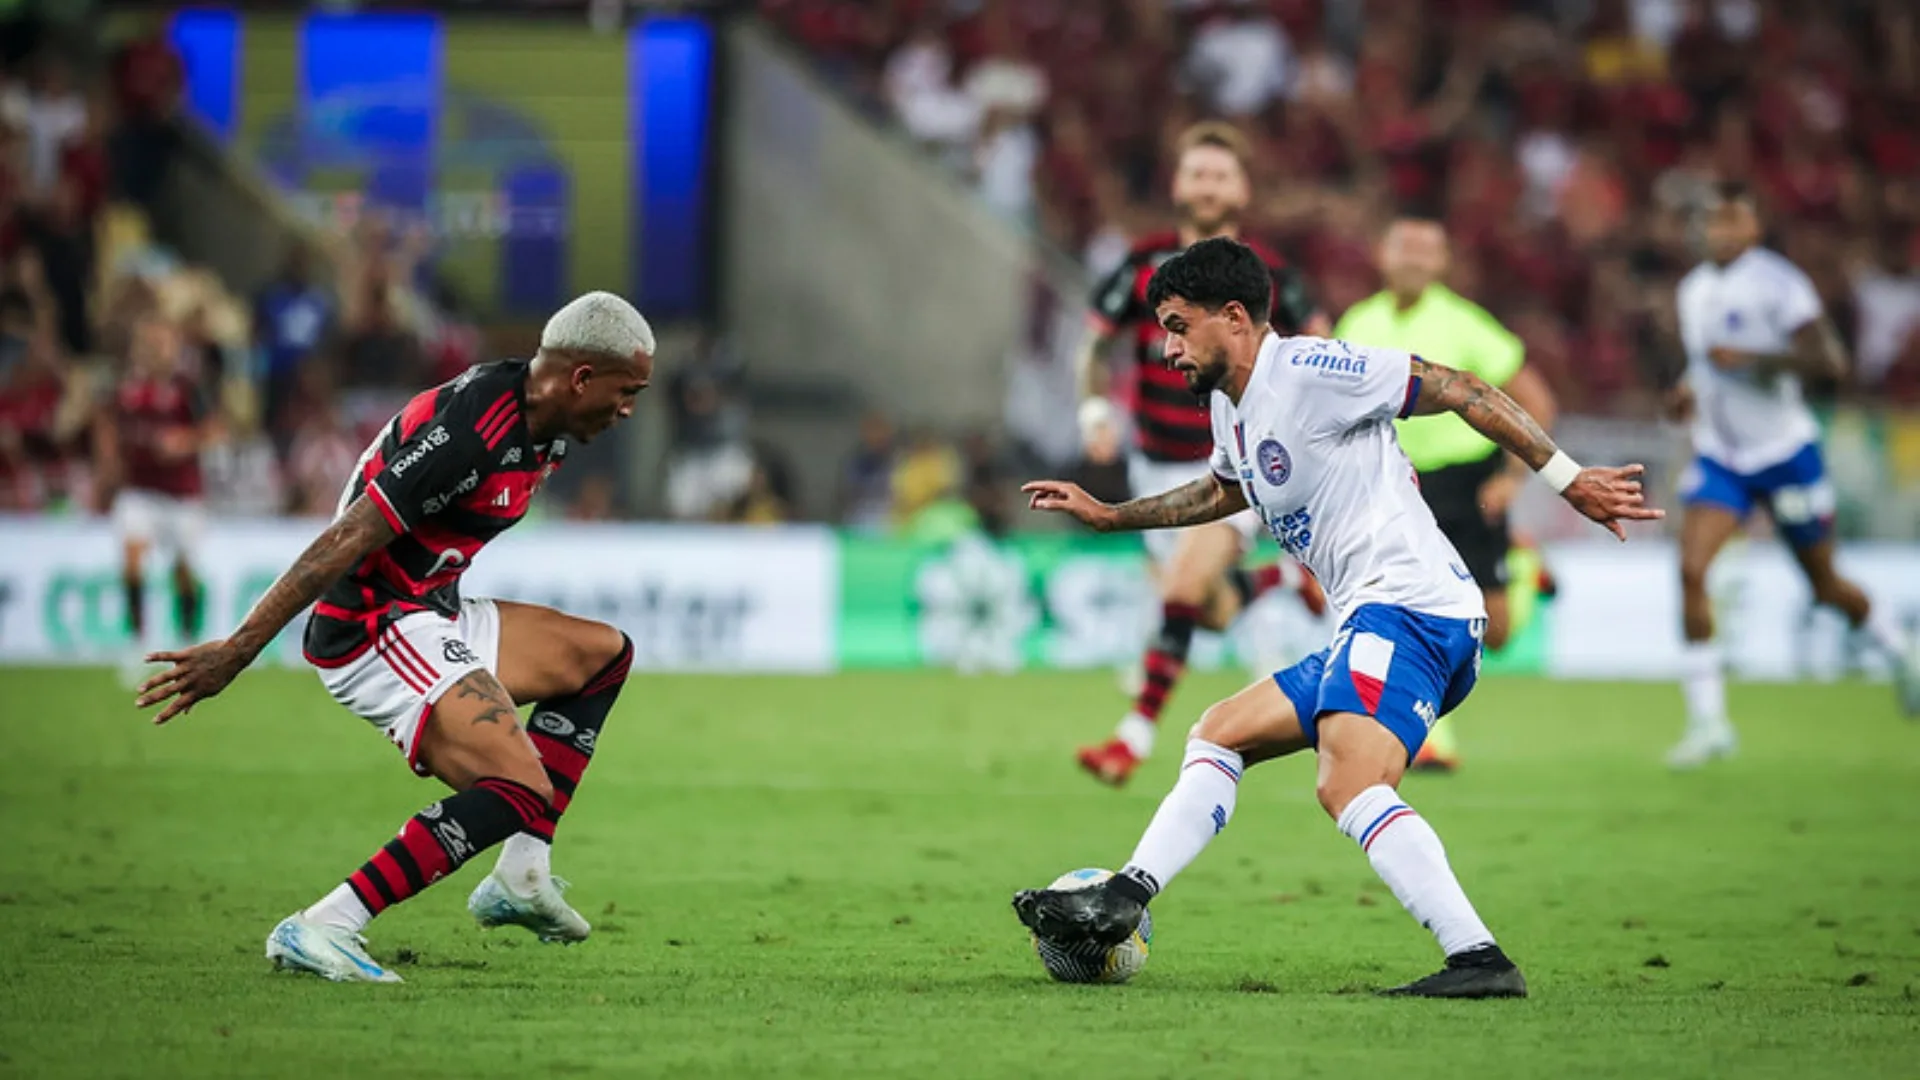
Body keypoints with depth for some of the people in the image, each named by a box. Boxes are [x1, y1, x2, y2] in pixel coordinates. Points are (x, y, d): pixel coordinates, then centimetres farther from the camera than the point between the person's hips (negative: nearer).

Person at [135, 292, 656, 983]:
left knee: (602, 654, 20)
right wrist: (238, 650, -27)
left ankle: (522, 874, 11)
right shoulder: (469, 431, -24)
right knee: (523, 791, -23)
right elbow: (347, 540, -26)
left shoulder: (545, 425, 7)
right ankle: (322, 930, -25)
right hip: (376, 632, -11)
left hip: (435, 617, 11)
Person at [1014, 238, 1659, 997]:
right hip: (1374, 627, 11)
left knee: (1349, 786, -29)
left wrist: (1569, 480, -14)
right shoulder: (1231, 406, 22)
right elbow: (1224, 490, 46)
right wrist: (1109, 516, 45)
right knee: (1218, 736, 18)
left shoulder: (1305, 370, -8)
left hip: (1409, 606, -11)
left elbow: (1459, 392, -10)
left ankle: (1478, 959, -38)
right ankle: (1122, 901, 15)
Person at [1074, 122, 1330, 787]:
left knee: (1184, 589, -24)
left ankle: (1138, 731, -16)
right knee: (1215, 614, 9)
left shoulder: (1268, 277, -9)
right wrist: (1094, 408, -11)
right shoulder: (1146, 266, -6)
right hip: (1159, 468, 3)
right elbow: (1094, 343, 5)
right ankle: (1289, 577, 41)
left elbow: (1317, 337, 8)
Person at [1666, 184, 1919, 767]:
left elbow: (1830, 361, -23)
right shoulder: (1693, 289, 7)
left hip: (1784, 452, -5)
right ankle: (1707, 721, -14)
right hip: (1719, 456, 5)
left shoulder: (1777, 283, -16)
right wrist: (1691, 391, 5)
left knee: (1825, 584, 10)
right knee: (1691, 570, -17)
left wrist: (1750, 360, -29)